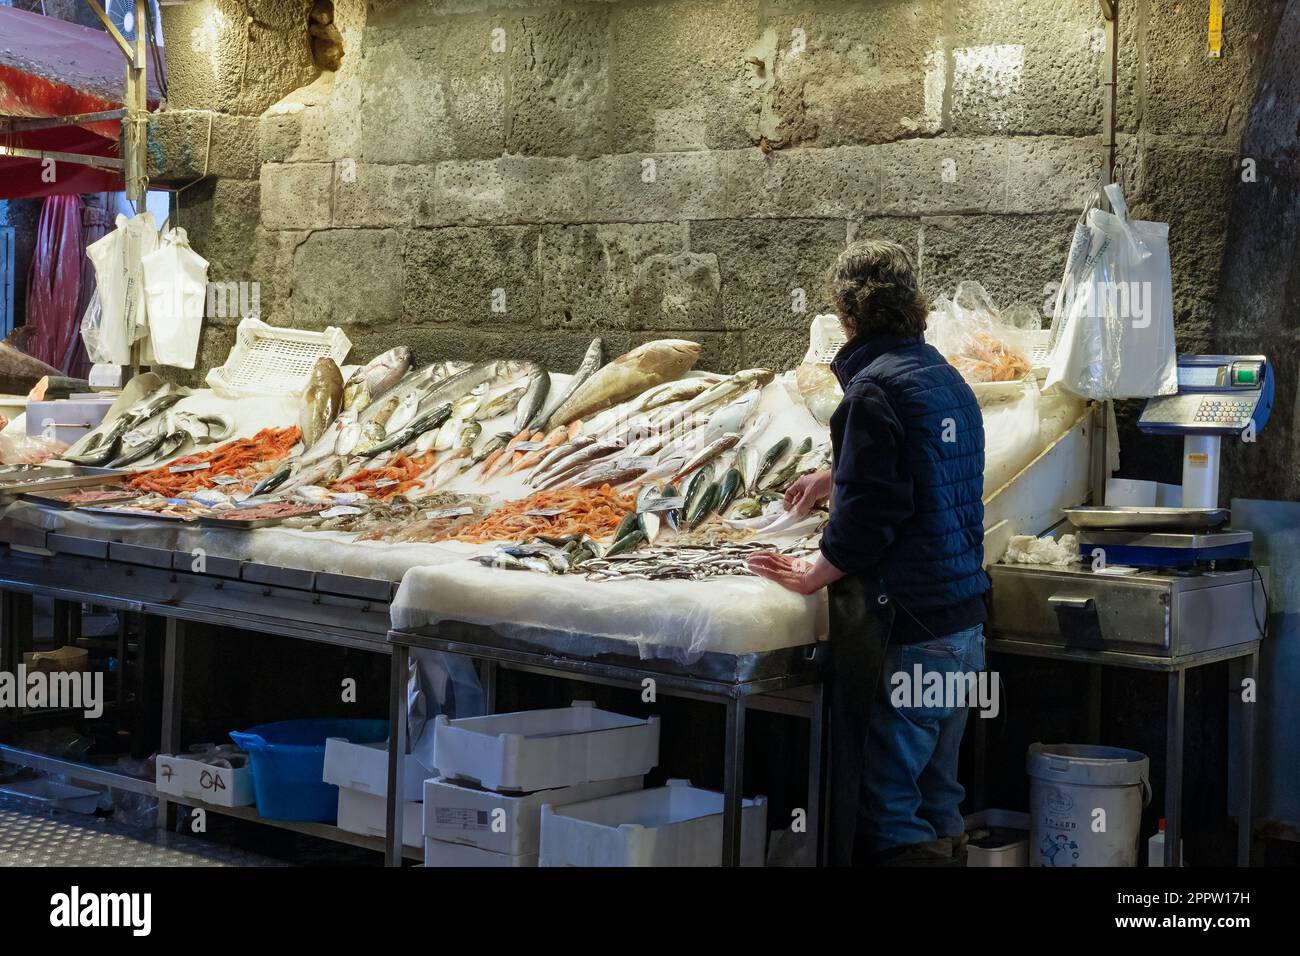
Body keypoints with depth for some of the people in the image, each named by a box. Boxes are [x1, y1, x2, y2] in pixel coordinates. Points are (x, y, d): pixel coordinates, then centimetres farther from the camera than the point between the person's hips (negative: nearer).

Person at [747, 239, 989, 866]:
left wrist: (815, 575, -7)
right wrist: (831, 478, 45)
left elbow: (869, 514, -20)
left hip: (902, 627, -9)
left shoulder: (874, 386, -14)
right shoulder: (947, 379, 14)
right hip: (963, 622, 9)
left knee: (886, 805, -2)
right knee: (937, 798, 17)